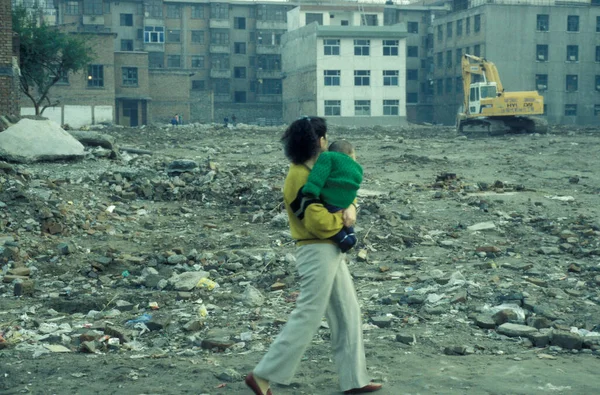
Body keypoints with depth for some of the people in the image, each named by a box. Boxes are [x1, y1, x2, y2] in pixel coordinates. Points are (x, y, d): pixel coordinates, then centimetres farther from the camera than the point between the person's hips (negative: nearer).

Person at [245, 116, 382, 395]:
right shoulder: (299, 177, -17)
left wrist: (350, 208, -7)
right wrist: (343, 220, -7)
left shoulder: (317, 169, 12)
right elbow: (318, 220, -25)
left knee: (347, 314, 14)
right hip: (317, 252, -10)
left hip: (331, 252, 10)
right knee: (307, 317, -7)